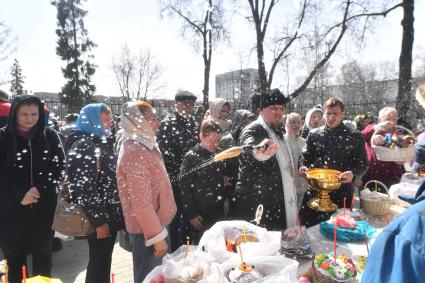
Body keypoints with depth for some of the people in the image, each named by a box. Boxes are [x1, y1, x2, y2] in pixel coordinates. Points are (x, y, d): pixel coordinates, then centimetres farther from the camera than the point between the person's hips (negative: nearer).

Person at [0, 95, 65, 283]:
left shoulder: (50, 136, -1)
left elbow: (59, 167, -3)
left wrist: (40, 189, -15)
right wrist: (19, 196, -15)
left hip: (44, 207, 1)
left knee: (43, 255, 14)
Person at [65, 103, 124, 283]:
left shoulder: (102, 142, 11)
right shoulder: (83, 145, -16)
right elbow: (85, 188, -21)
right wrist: (98, 220, -20)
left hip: (110, 215, 8)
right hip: (99, 218, -8)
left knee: (104, 261, 20)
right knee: (99, 263, 6)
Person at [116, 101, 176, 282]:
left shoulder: (143, 145, 7)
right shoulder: (135, 152, -24)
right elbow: (141, 202, -26)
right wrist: (157, 235, -20)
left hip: (154, 223, 9)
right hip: (146, 230, -9)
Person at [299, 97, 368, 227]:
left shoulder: (355, 136, 1)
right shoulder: (314, 134, 6)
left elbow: (363, 163, 2)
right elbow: (305, 155, 11)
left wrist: (353, 173, -18)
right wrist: (302, 166, -10)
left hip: (342, 192, -1)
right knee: (307, 224, 6)